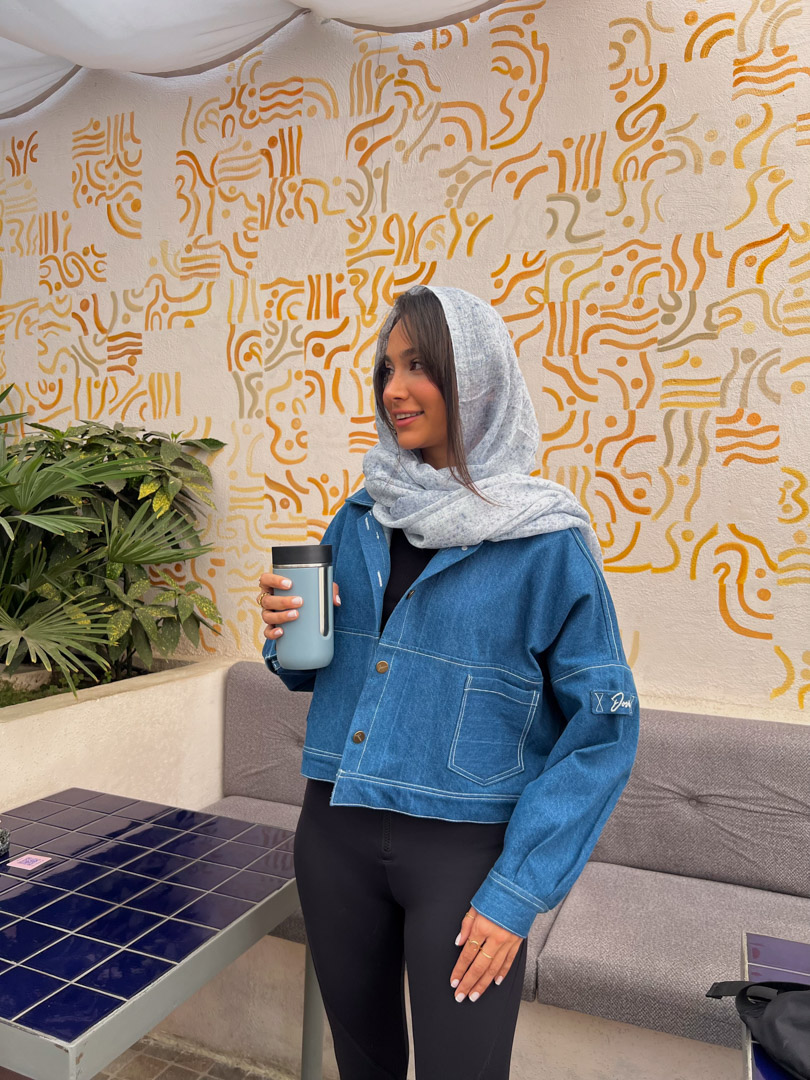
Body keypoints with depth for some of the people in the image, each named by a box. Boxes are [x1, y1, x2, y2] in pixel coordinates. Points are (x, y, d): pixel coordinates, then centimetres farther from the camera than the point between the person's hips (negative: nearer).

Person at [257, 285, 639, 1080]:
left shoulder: (546, 538, -12)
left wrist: (518, 893, -12)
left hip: (464, 847, -4)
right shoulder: (359, 520, 2)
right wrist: (287, 633, -10)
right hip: (335, 829, 5)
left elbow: (602, 724, -9)